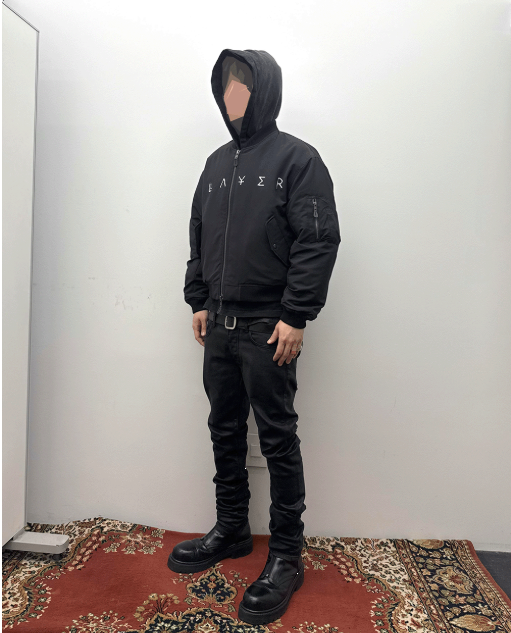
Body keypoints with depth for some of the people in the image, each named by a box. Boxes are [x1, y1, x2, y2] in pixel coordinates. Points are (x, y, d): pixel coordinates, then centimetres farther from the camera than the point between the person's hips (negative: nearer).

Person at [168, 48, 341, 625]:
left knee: (278, 440, 1)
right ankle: (231, 531, 32)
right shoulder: (217, 162, 16)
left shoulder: (297, 158, -4)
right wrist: (198, 301, 12)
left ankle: (285, 556, 17)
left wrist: (295, 316, -16)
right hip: (219, 325, 7)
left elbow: (320, 242, -11)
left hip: (268, 328, -6)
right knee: (225, 432, 14)